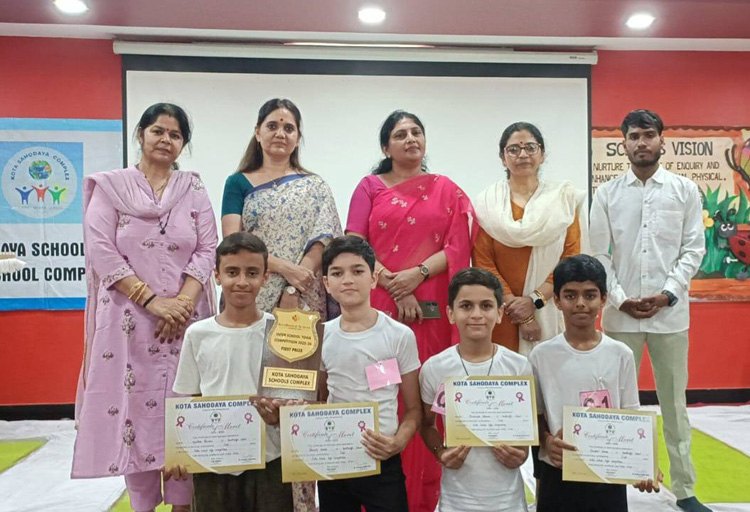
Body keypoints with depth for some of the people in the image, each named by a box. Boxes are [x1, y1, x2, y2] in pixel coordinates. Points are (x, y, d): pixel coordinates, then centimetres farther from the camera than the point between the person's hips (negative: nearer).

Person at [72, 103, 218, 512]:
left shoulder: (194, 189, 9)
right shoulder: (109, 186, 3)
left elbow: (206, 250, 2)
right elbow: (101, 252, -6)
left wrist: (183, 302, -13)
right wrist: (152, 300, -14)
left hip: (187, 317, 2)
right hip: (130, 317, -1)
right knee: (134, 405, 3)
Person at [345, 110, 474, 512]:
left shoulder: (447, 191, 13)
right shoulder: (370, 187, 10)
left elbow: (458, 246, 2)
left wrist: (417, 274, -13)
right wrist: (392, 285, -12)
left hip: (432, 310, 1)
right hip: (379, 307, 0)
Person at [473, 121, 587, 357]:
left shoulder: (564, 198, 6)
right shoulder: (486, 202, 4)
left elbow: (572, 258, -1)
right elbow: (483, 262, -2)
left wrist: (535, 299, -12)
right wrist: (514, 305, -11)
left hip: (551, 312, 1)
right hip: (503, 315, 0)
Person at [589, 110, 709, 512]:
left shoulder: (685, 190, 5)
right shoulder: (607, 194, 4)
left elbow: (693, 248, 1)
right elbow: (598, 253, 1)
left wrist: (668, 294, -10)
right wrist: (620, 298, -9)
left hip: (670, 312, 0)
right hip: (620, 313, 0)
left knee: (674, 401, 9)